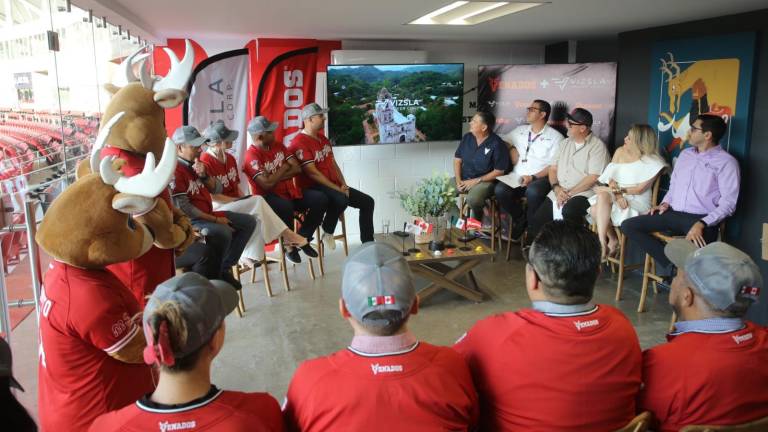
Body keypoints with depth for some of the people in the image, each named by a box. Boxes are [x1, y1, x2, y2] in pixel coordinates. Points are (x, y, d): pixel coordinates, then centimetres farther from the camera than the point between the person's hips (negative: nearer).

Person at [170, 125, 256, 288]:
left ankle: (224, 268, 4)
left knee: (248, 222, 6)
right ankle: (209, 279, -19)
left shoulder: (196, 164, 11)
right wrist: (215, 219, -16)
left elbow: (217, 190, 11)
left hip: (208, 214, 10)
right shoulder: (175, 171, -17)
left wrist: (204, 175, -10)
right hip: (190, 220, -10)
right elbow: (183, 208, -22)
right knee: (223, 232, -36)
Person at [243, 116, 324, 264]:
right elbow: (267, 184, -24)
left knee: (320, 199, -11)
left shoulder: (278, 145, 8)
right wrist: (284, 168, -9)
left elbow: (297, 168, 3)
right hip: (268, 197, -7)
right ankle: (290, 244, -13)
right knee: (286, 207, -39)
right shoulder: (252, 155, -15)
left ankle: (302, 238, -1)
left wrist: (277, 177, -13)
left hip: (288, 191, 7)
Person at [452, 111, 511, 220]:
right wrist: (458, 180, -6)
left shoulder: (497, 144, -14)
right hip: (464, 178, 6)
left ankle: (477, 221, 0)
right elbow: (457, 160, 8)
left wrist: (477, 181, -16)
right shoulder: (467, 137, 3)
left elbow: (499, 171, -13)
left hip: (484, 181, -5)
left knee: (473, 199, -34)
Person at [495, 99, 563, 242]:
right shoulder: (520, 130, 18)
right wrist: (511, 149, 0)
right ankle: (521, 219, -1)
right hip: (517, 178, 4)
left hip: (540, 178, -4)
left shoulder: (555, 137, 3)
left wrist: (533, 177, -17)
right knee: (500, 190, -27)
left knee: (533, 192, -38)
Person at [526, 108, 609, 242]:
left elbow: (593, 178, -13)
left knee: (569, 211, -36)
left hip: (582, 194, -6)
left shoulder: (597, 146, -4)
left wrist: (569, 193, -14)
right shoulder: (565, 143, 17)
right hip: (557, 194, 6)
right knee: (537, 220, -11)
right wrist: (557, 188, -6)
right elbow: (553, 168, 14)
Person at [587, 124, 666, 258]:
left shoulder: (652, 163, -7)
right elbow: (611, 177, 2)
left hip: (636, 202, -5)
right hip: (615, 196, 5)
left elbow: (639, 189, -12)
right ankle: (612, 240, -11)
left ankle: (602, 243, -26)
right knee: (595, 210, -29)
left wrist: (617, 189, -13)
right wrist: (617, 194, -16)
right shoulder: (620, 152, 9)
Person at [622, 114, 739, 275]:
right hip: (673, 213, 7)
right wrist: (666, 202, 6)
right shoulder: (685, 154, 19)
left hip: (700, 219, -6)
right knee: (628, 226, -13)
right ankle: (671, 264, -13)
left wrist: (702, 224, -23)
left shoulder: (726, 162, -2)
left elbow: (728, 202, -9)